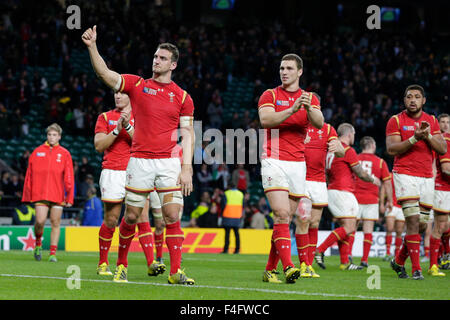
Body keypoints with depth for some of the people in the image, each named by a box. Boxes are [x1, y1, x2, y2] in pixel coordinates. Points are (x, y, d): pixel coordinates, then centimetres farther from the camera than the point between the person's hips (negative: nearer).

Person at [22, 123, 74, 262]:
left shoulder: (64, 154, 6)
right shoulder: (37, 152, 8)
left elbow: (69, 177, 3)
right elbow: (29, 175, 10)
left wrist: (69, 197, -3)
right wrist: (27, 195, 6)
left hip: (57, 195, 0)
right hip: (40, 193, 0)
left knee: (55, 223, 1)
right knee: (40, 221, -12)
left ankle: (53, 253, 7)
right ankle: (38, 243, 16)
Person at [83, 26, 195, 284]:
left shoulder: (182, 97, 6)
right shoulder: (136, 85, 6)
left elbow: (187, 134, 4)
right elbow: (104, 73, -4)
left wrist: (187, 168, -6)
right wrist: (92, 46, -18)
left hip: (169, 163, 0)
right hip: (140, 162, 0)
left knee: (172, 217, -8)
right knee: (131, 216, 6)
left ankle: (176, 272, -6)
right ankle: (121, 265, 25)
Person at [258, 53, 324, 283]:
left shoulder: (310, 98, 11)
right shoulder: (270, 95, 4)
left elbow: (319, 123, -6)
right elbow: (265, 119, -15)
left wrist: (309, 108, -27)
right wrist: (292, 109, -26)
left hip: (297, 164, 4)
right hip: (274, 162, -4)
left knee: (286, 219, 5)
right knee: (281, 214, -18)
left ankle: (270, 269, 13)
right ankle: (287, 266, -26)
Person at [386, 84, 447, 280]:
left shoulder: (432, 121, 12)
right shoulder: (395, 121, 1)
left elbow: (443, 150, 5)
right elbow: (391, 149, -9)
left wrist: (427, 136, -12)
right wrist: (414, 138, -20)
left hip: (426, 177, 5)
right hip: (405, 174, -4)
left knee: (422, 225, 5)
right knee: (413, 220, -16)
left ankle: (399, 261, 23)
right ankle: (416, 269, -15)